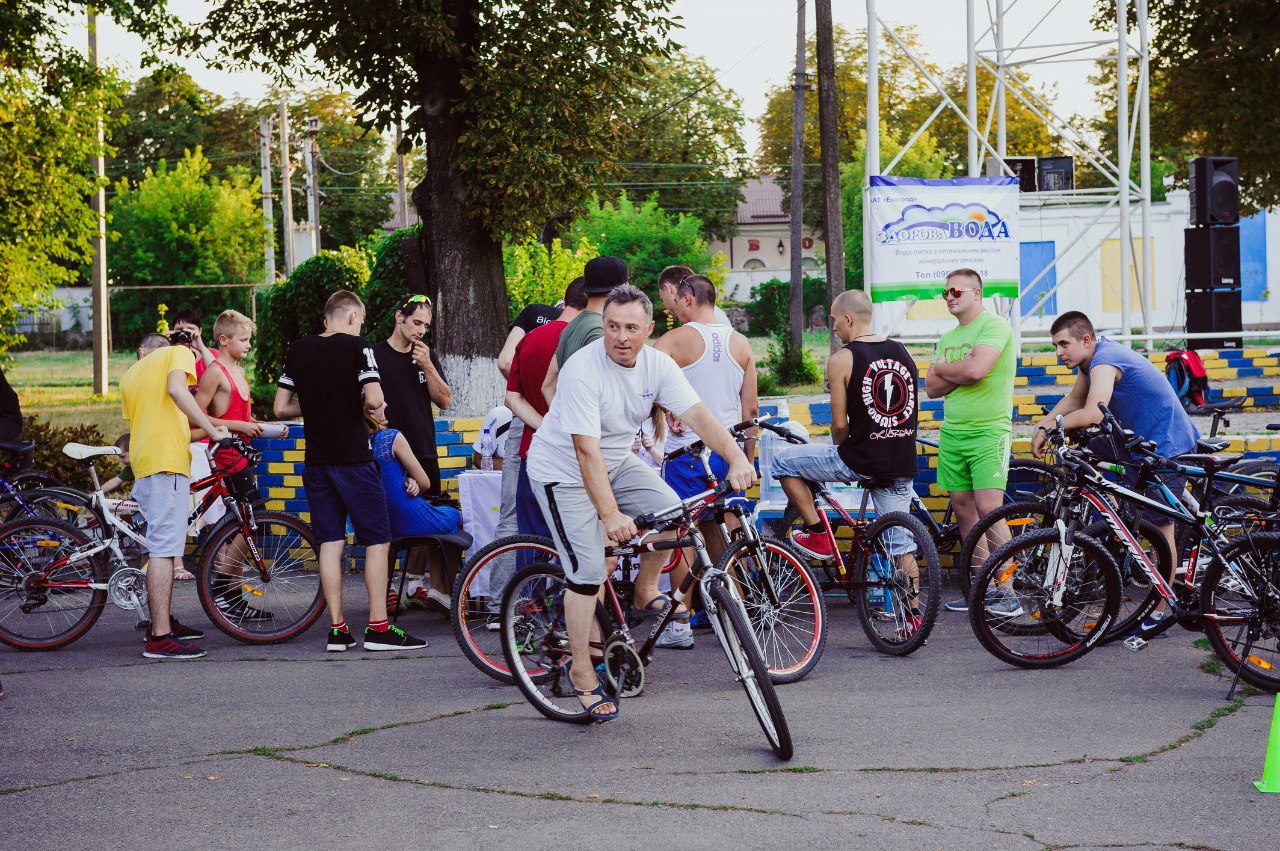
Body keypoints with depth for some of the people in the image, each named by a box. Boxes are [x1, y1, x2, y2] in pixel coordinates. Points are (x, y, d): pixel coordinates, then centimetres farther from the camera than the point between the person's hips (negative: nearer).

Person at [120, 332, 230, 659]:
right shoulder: (179, 352, 6)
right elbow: (176, 389, -15)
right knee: (164, 547, -12)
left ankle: (161, 621, 28)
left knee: (162, 544, 19)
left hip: (144, 461, 8)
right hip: (168, 460, -8)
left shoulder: (129, 376, 24)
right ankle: (160, 638, -17)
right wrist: (211, 430, -16)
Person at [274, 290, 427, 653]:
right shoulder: (357, 346, -9)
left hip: (316, 460, 5)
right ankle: (378, 627, 0)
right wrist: (358, 402, 3)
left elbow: (281, 408, 6)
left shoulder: (298, 351, 6)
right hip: (353, 457, -5)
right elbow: (374, 400, -19)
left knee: (330, 542, 7)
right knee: (377, 540, 2)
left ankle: (336, 628, 6)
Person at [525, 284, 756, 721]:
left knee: (669, 510, -18)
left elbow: (698, 414, -20)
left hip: (618, 461, 6)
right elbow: (587, 451, -34)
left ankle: (645, 593, 6)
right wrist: (610, 513, -42)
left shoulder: (657, 365, -10)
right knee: (587, 571, -12)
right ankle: (582, 671, 2)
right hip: (564, 472, -6)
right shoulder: (582, 370, -29)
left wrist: (736, 458, -37)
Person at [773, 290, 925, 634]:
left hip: (861, 459, -6)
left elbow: (840, 425, -7)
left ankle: (818, 535, 14)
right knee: (901, 544, 14)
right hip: (902, 464, 6)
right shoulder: (902, 353, 11)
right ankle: (914, 613, 10)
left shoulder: (841, 360, -8)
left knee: (783, 462, 11)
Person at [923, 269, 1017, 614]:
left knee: (988, 509, -15)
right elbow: (931, 388, 11)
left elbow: (976, 369, -22)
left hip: (988, 431, -8)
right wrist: (959, 374, -8)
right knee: (963, 509, 7)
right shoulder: (947, 337, 17)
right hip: (952, 433, 8)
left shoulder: (994, 326, -8)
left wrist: (942, 368, -4)